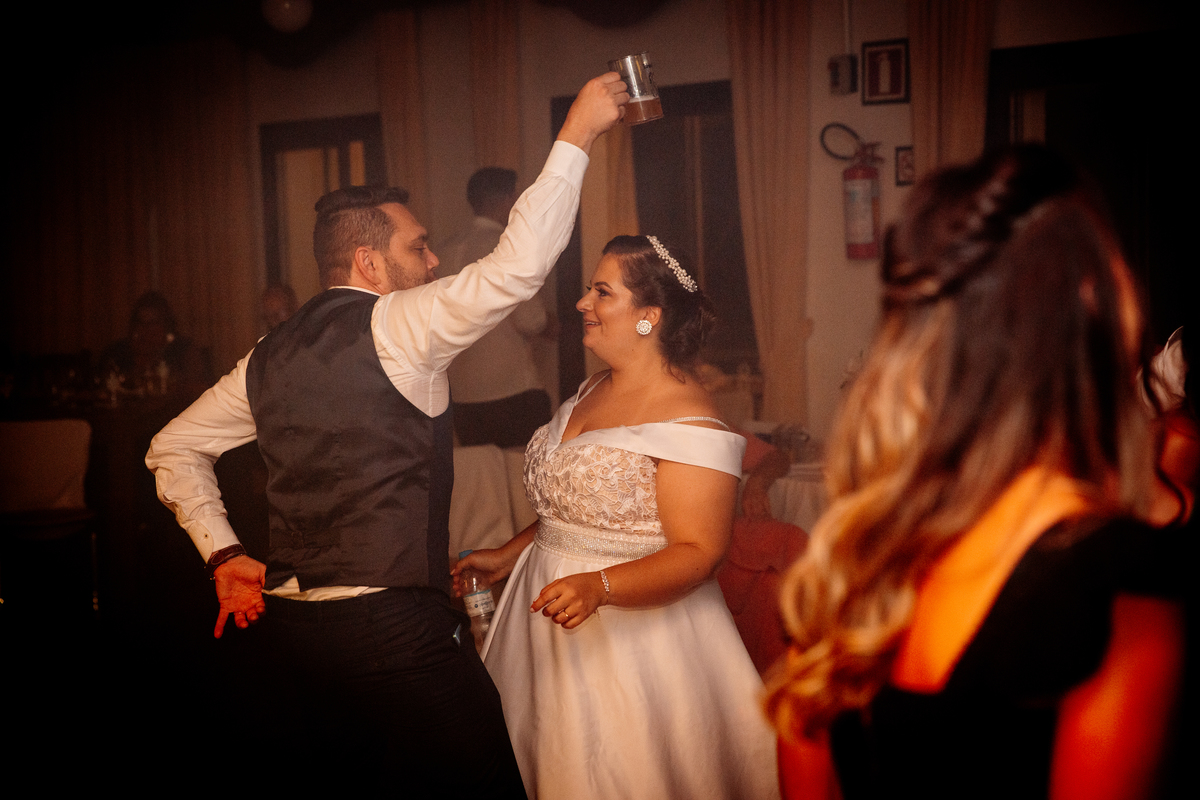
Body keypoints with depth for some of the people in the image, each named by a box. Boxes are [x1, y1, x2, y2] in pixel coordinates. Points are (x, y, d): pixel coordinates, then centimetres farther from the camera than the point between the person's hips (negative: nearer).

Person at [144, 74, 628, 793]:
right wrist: (576, 134, -11)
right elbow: (520, 263, -19)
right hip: (395, 626, -8)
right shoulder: (395, 326, -10)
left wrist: (225, 555, 15)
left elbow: (174, 448, 19)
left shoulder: (269, 356, 11)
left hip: (290, 623, 8)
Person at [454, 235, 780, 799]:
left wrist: (598, 587, -33)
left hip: (632, 626, -8)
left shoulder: (687, 422, -18)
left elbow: (697, 553, -22)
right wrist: (508, 556, 14)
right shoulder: (592, 391, 8)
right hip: (551, 613, 8)